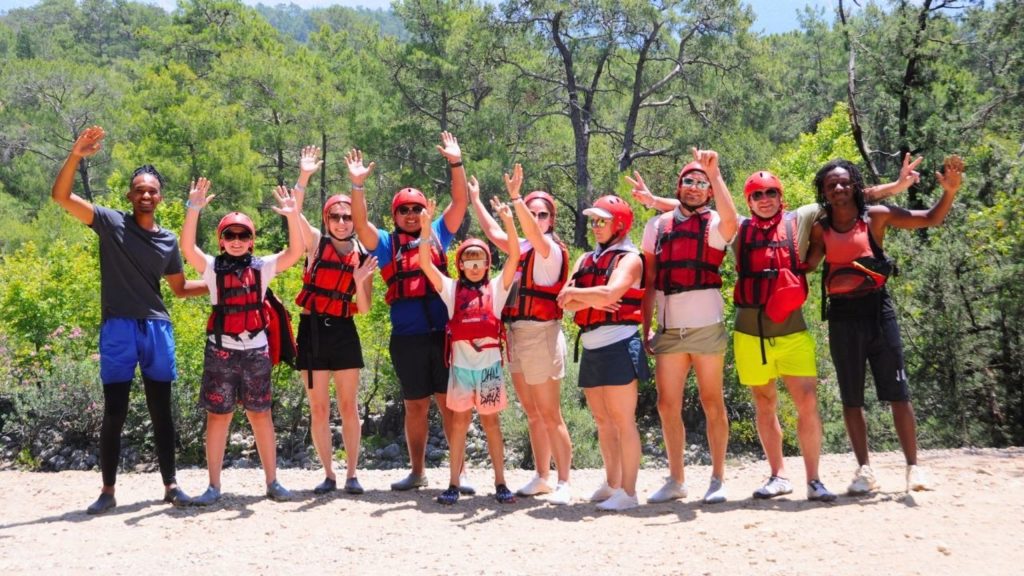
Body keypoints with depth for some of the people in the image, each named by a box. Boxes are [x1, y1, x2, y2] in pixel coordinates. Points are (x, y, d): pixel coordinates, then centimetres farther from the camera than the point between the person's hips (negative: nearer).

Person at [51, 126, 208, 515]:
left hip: (157, 328, 3)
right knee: (114, 412, 0)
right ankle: (108, 490, 10)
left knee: (161, 411, 8)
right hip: (118, 328, -3)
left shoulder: (168, 240, 11)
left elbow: (180, 288, 20)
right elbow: (61, 196, -9)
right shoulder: (110, 223, 1)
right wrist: (76, 155, -21)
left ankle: (170, 485, 16)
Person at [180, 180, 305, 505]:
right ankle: (214, 486, 10)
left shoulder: (262, 267, 5)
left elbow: (295, 252, -6)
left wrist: (293, 216, -18)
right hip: (220, 350, -1)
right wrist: (193, 210, -24)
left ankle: (272, 482, 15)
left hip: (256, 350, 1)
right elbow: (187, 249, -14)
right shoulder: (213, 267, 3)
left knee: (261, 415, 7)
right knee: (217, 416, 3)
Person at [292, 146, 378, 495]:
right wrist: (304, 177, -24)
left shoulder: (363, 256, 4)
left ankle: (352, 474, 13)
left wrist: (360, 280, -14)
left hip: (344, 332, 1)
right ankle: (329, 475, 15)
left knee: (349, 407, 4)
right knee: (318, 409, 4)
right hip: (312, 329, -1)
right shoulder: (316, 243, 1)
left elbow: (364, 309, 3)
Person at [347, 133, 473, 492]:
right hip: (407, 338, 0)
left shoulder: (437, 235, 10)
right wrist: (357, 185, -17)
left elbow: (460, 203, 5)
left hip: (443, 334, 0)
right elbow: (360, 224, -6)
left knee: (450, 403, 2)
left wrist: (456, 163, -5)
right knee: (415, 407, 10)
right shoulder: (386, 244, 8)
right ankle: (417, 472, 22)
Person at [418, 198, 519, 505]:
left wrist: (508, 221, -19)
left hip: (490, 364, 0)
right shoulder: (451, 289, 6)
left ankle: (500, 483, 13)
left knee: (491, 422, 7)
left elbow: (515, 255, -7)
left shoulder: (497, 287, 4)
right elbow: (425, 263, -3)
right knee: (459, 422, 6)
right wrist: (426, 227, -14)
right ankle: (453, 484, 11)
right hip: (461, 363, 1)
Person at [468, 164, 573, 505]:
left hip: (541, 334, -8)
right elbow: (494, 233, 23)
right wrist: (475, 200, 29)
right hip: (516, 333, 8)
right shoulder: (522, 247, 12)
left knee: (550, 416, -4)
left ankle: (564, 483, 2)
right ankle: (542, 477, 21)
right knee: (532, 415, 13)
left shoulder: (551, 249, -9)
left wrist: (514, 196, -40)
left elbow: (534, 232, -29)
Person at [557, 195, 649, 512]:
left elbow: (609, 294, -20)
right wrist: (592, 299, -12)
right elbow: (566, 302, 6)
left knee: (622, 420, -6)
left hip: (618, 345, -8)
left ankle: (628, 491, -2)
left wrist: (574, 293, -5)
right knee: (602, 420, 14)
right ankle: (612, 484, 25)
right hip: (591, 348, 8)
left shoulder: (629, 258, -3)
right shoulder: (586, 260, 17)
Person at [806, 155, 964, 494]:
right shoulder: (820, 230, 6)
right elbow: (806, 266, 0)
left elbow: (931, 219, 1)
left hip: (877, 309, -2)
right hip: (842, 316, 2)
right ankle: (864, 470, 15)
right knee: (851, 398, 6)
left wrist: (950, 191, -16)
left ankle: (913, 467, 5)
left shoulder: (876, 217, 1)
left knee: (898, 392, -2)